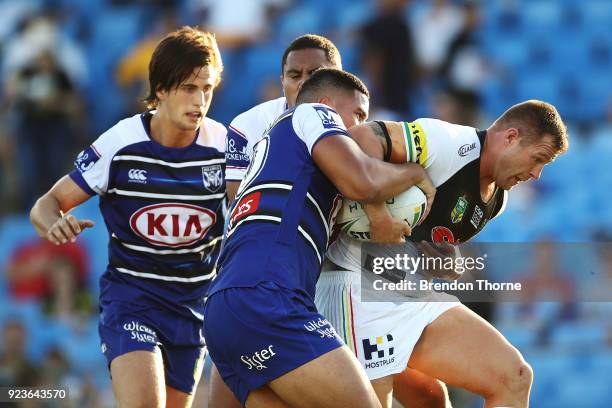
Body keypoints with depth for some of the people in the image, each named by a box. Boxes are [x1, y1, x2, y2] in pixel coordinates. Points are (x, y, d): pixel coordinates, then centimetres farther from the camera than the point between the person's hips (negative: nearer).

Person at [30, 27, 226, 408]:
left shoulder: (225, 144, -10)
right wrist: (55, 224, -31)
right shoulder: (119, 144, -13)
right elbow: (48, 204, -6)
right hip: (130, 294, -3)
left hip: (196, 302, 3)